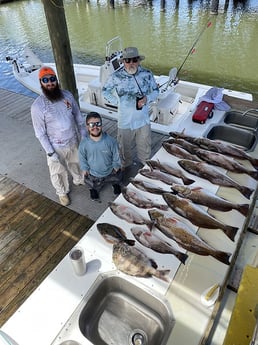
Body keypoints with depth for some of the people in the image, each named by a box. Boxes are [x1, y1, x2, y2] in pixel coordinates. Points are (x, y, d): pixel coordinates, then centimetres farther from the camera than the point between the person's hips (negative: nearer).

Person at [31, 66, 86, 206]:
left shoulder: (67, 95, -9)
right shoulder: (37, 106, -21)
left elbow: (78, 117, 2)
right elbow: (40, 133, -16)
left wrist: (84, 136, 5)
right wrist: (50, 153, -15)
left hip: (74, 141, 4)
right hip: (56, 146, -4)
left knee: (76, 163, 28)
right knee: (58, 172, 17)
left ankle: (79, 180, 59)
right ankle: (62, 192, 45)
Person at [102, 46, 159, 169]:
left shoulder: (147, 74, -7)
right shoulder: (116, 76, -11)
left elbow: (155, 91, 5)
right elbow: (105, 91, 4)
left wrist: (147, 99, -15)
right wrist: (117, 102, -7)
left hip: (143, 120, 1)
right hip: (125, 121, -1)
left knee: (145, 146, 19)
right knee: (124, 146, 17)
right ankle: (125, 166, 44)